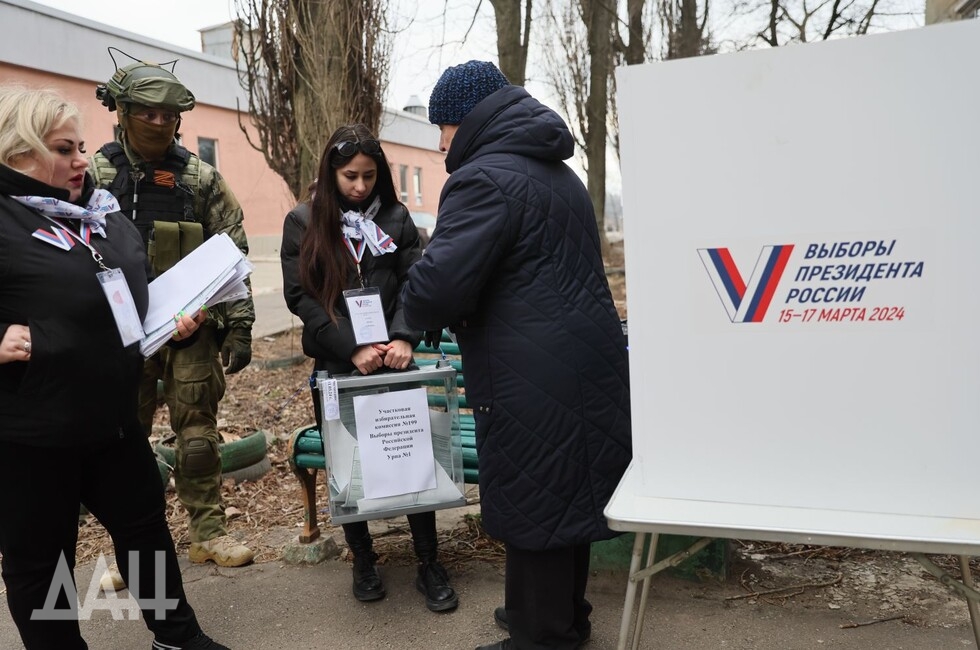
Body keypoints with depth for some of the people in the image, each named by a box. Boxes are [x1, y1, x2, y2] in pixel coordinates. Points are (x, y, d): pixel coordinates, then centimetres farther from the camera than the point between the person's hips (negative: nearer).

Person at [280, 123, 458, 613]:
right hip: (336, 364, 0)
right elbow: (300, 296, -5)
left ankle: (428, 565, 15)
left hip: (391, 359, 1)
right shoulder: (303, 222, 2)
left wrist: (403, 339, -18)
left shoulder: (395, 218, 5)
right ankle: (363, 560, 28)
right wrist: (353, 349, -15)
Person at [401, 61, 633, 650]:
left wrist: (417, 314, -2)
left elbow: (438, 287, -25)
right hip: (588, 359, 10)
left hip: (533, 378, -10)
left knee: (532, 504, 4)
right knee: (568, 491, 20)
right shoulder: (559, 172, 19)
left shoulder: (484, 178, -13)